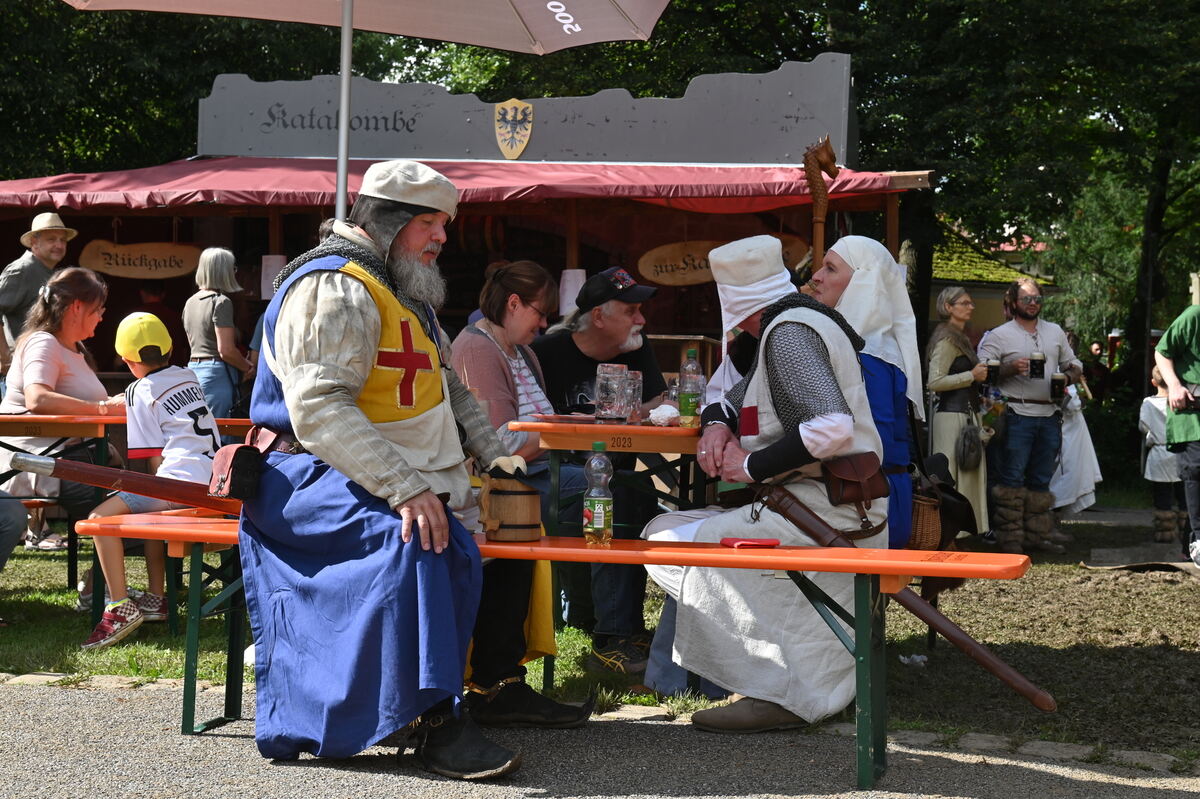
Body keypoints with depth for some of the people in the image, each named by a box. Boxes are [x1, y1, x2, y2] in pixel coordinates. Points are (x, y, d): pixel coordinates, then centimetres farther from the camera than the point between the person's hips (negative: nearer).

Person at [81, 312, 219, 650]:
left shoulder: (140, 392, 1)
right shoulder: (189, 377, 21)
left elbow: (155, 457, -1)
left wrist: (161, 489, 15)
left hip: (182, 481, -9)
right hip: (214, 480, 9)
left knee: (101, 517, -10)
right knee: (150, 511, 33)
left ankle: (120, 608, -21)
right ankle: (155, 599, 31)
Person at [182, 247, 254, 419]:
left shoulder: (190, 302, 14)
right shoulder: (221, 302, -11)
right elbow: (226, 350, -17)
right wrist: (247, 368, 1)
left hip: (193, 368, 8)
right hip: (216, 374, -8)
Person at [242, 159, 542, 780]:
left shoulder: (405, 291, 19)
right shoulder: (334, 289, -15)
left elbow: (449, 390, 29)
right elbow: (319, 409, -27)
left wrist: (492, 453, 11)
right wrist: (405, 489, -34)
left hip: (414, 477, 10)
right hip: (318, 478, -10)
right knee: (415, 537, -35)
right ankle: (433, 718, -31)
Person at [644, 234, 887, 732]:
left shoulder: (788, 332, -13)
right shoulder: (796, 324, 20)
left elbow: (833, 427, -28)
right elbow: (736, 399, 29)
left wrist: (754, 465, -19)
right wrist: (717, 424, 6)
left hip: (826, 512, -11)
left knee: (669, 546, -14)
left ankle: (781, 691, -14)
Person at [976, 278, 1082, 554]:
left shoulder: (1055, 332, 17)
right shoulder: (999, 335, 2)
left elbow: (1074, 365, 24)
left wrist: (1067, 377, 1)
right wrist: (1011, 369, -19)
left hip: (1049, 415, 5)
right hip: (1017, 415, -5)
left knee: (1041, 480, 10)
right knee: (1012, 478, -7)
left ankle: (1039, 535, 15)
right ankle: (1010, 537, -3)